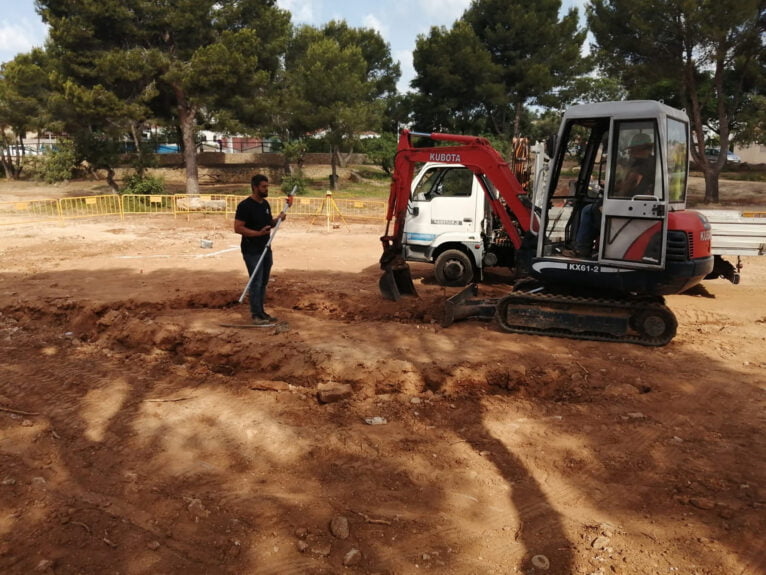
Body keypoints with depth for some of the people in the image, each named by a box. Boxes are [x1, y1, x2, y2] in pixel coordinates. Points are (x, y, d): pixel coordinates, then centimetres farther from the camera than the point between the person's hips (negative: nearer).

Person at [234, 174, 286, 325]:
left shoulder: (265, 204, 10)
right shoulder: (245, 205, -16)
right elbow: (238, 228, -19)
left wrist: (278, 219, 0)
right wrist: (258, 233, -27)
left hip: (266, 249, 8)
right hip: (252, 251, -8)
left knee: (263, 283, 13)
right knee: (256, 283, -5)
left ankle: (260, 312, 23)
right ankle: (256, 315, 3)